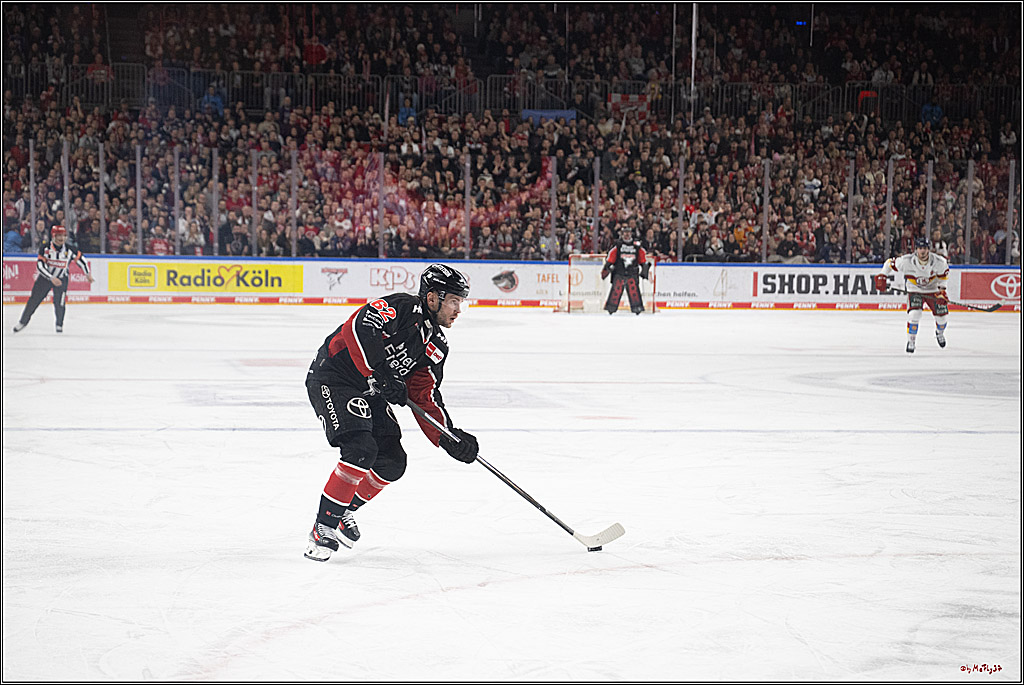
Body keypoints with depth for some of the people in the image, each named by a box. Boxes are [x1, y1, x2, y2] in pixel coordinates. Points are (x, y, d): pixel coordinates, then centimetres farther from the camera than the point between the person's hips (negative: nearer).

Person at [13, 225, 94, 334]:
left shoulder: (69, 249, -14)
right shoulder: (45, 247, -19)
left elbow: (80, 258, 3)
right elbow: (40, 266, -23)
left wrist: (88, 273, 9)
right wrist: (52, 278, -32)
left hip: (61, 278, 1)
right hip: (44, 276, -1)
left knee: (59, 302, -8)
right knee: (34, 299, 1)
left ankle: (60, 324, 16)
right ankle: (23, 321, 18)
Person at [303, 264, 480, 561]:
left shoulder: (437, 347, 7)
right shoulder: (402, 308, -18)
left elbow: (425, 399, 6)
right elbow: (358, 327, -33)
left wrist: (449, 438, -8)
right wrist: (380, 376, -35)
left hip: (369, 392, 9)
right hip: (333, 378, -9)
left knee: (392, 463, 2)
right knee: (362, 450, -25)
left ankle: (344, 512, 24)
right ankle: (324, 528, -15)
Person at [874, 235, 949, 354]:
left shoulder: (938, 262, -23)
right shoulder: (907, 261, -27)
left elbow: (943, 275, -3)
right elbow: (890, 264, -12)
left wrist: (941, 290, -10)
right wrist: (881, 277, -20)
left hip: (933, 290, 2)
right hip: (914, 290, -2)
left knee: (941, 316, 4)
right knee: (914, 313, -24)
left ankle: (940, 333, 42)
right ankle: (911, 341, -3)